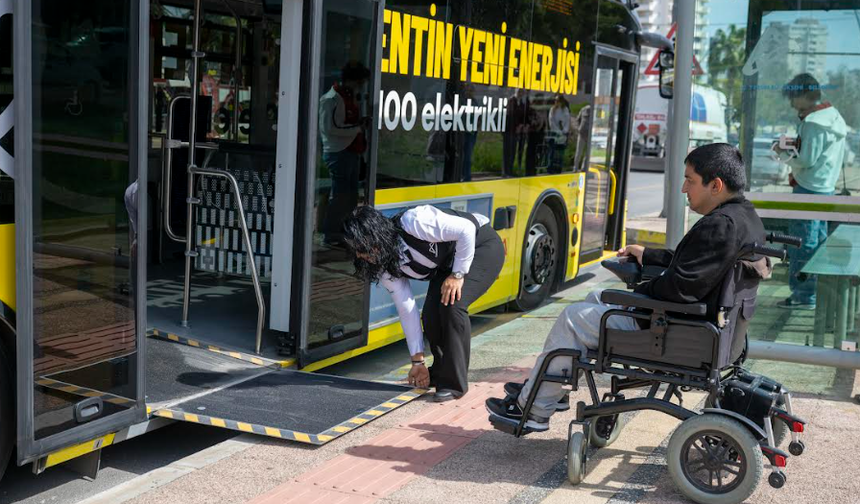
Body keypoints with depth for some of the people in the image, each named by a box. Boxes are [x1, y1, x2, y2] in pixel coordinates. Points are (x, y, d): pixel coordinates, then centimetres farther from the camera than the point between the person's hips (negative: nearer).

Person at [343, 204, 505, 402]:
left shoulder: (412, 223, -36)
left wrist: (458, 274, -27)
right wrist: (417, 361, -4)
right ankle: (440, 374, 18)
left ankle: (454, 383, -14)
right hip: (446, 264, 7)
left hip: (482, 245, -7)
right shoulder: (386, 268, -13)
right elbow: (407, 311, -7)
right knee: (430, 315, -8)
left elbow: (467, 229, -32)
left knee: (452, 304, -24)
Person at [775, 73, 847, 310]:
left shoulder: (813, 122, -17)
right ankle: (819, 290, 23)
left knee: (803, 242, -5)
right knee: (819, 241, 15)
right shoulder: (833, 116, 13)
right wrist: (795, 144, 10)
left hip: (809, 188, -10)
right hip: (826, 188, 10)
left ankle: (803, 295, -2)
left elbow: (807, 161, -20)